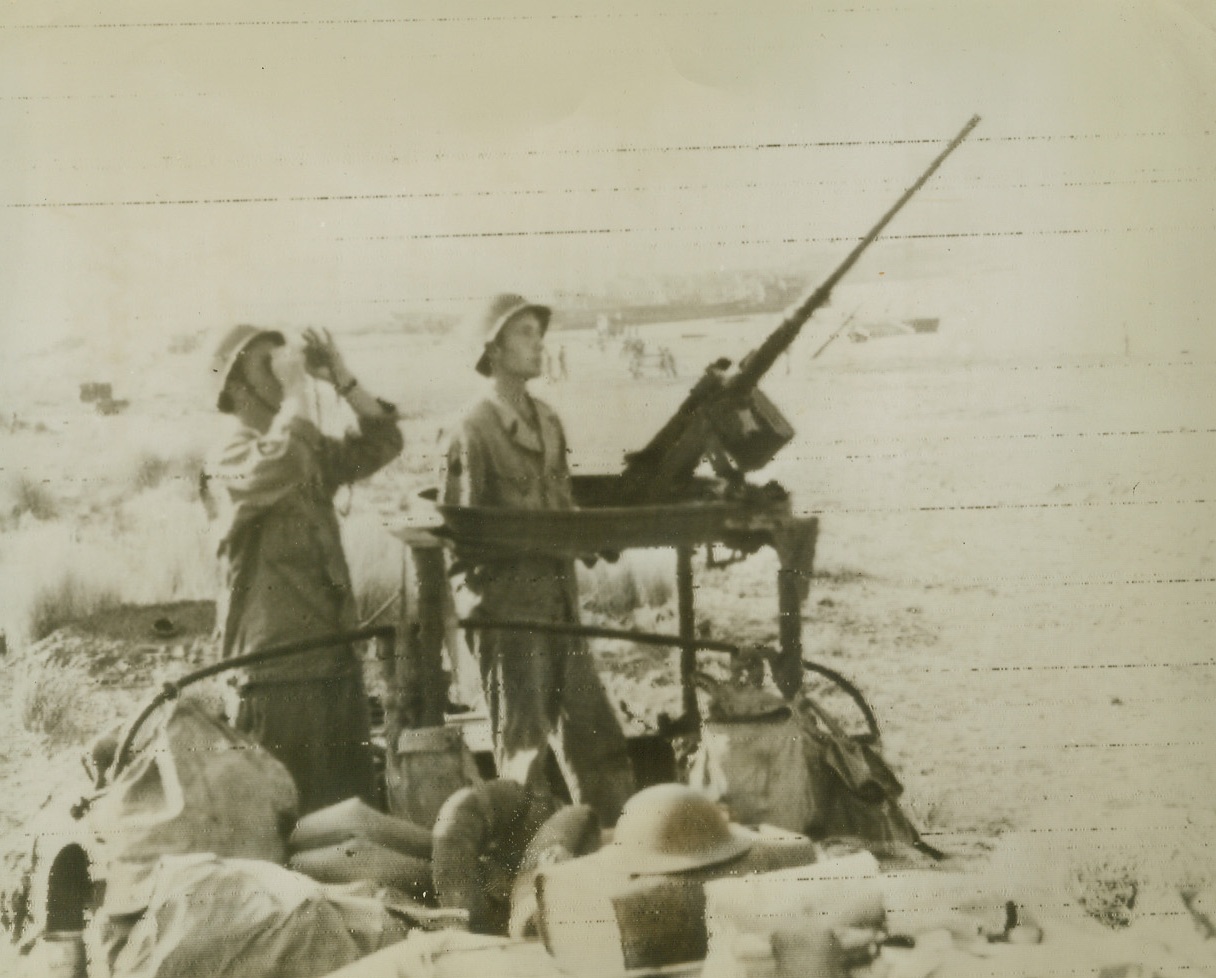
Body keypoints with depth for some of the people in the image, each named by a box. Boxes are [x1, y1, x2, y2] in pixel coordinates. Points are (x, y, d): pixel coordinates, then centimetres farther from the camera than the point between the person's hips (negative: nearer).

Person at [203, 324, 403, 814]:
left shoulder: (310, 446, 15)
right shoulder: (231, 454, -9)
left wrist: (342, 378, 0)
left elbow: (381, 444, 10)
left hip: (335, 654, 8)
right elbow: (272, 472, -31)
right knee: (293, 811, -2)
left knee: (354, 801, 12)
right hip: (278, 665, -8)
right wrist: (295, 393, -21)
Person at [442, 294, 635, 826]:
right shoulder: (476, 430, -10)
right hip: (510, 603, -7)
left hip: (560, 596, 7)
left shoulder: (548, 422, 12)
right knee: (522, 736, 1)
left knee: (590, 724, 10)